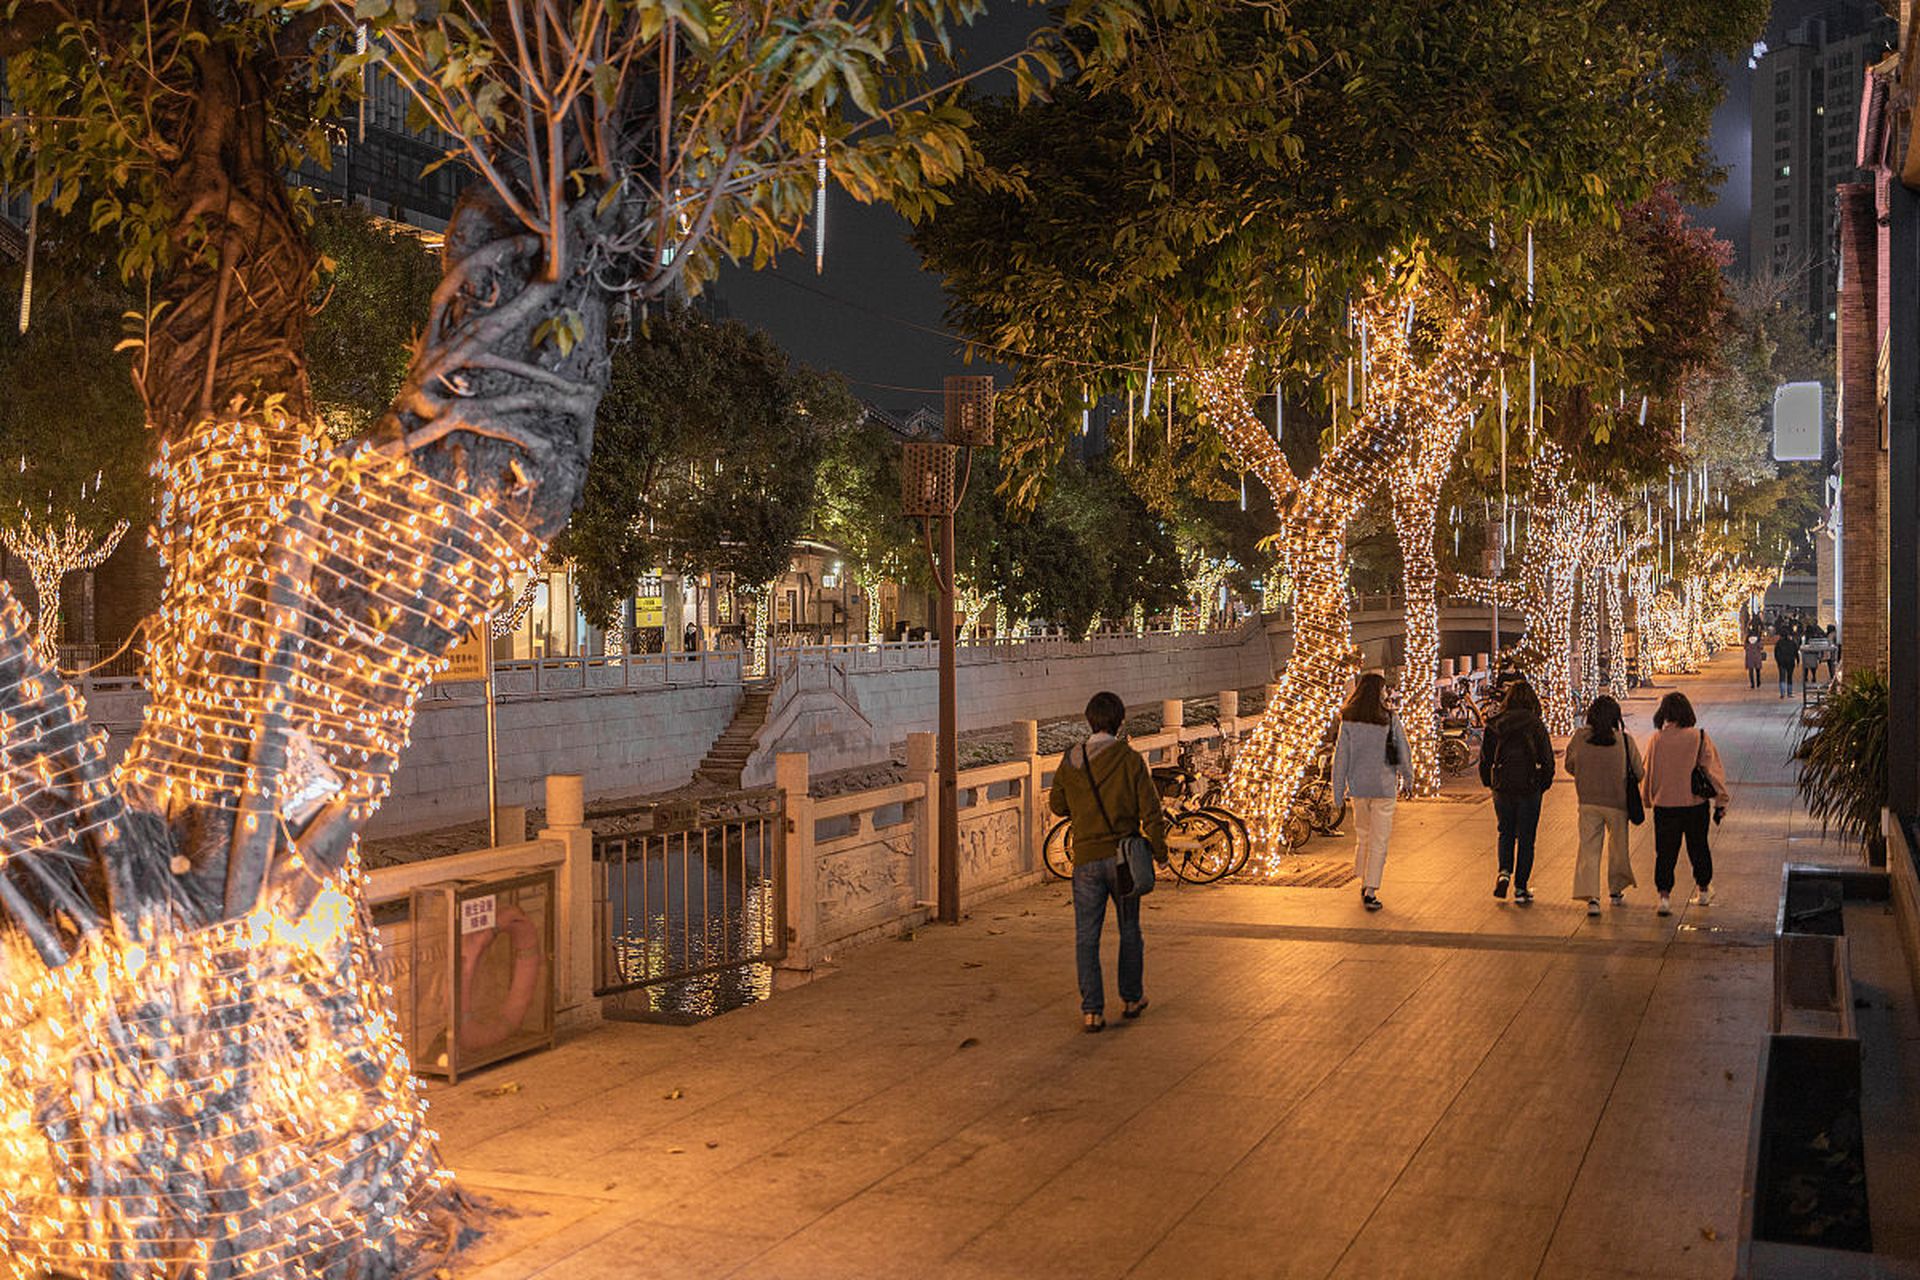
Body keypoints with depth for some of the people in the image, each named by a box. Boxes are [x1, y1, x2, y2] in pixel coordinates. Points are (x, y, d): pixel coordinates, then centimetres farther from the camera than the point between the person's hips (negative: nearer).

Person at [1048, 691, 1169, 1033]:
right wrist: (1159, 851, 2)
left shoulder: (1071, 762, -2)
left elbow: (1057, 805, 11)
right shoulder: (1130, 760, -9)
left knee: (1087, 936, 5)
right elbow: (1151, 811, -10)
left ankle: (1092, 1010, 0)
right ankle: (1132, 998, 29)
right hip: (1123, 856, -1)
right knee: (1129, 931, 17)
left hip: (1087, 860, 1)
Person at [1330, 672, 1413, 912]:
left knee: (1362, 836, 20)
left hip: (1358, 786, 3)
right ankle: (1371, 892, -2)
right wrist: (1408, 777, 17)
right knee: (1379, 841, 1)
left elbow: (1341, 757, -1)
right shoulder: (1389, 719, -8)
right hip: (1384, 787, -3)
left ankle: (1364, 885, 26)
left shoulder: (1348, 721, -2)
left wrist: (1338, 792, 5)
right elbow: (1403, 753, -1)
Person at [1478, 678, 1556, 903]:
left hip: (1502, 788, 2)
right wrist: (1544, 784, 8)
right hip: (1529, 788, -2)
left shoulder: (1494, 725, -2)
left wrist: (1489, 783, 16)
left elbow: (1485, 758, 3)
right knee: (1526, 838, 7)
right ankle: (1520, 888, 9)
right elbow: (1547, 760, -7)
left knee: (1506, 833, 19)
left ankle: (1504, 871, -3)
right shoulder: (1535, 725, -9)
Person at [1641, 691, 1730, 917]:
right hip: (1696, 804, 1)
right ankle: (1703, 890, 33)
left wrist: (1649, 801, 16)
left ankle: (1665, 895, -3)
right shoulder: (1699, 738, -10)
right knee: (1698, 848, 18)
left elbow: (1648, 774, 2)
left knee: (1665, 852, 6)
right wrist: (1720, 803, 2)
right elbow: (1713, 770, -6)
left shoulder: (1655, 740, -7)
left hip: (1664, 804, 0)